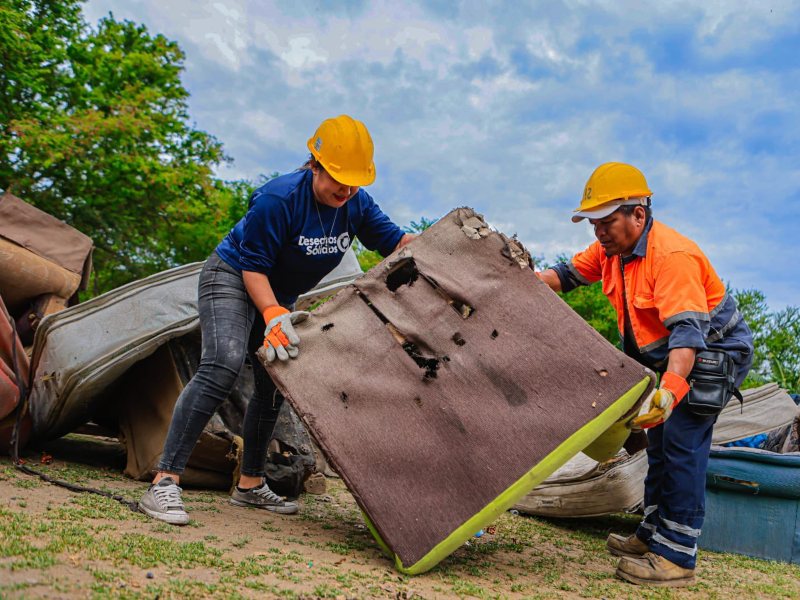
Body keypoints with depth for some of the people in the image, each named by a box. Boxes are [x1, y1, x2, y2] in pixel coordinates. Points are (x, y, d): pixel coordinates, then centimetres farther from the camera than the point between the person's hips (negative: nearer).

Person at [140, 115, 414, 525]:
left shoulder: (356, 204, -8)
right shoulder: (278, 199, -28)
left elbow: (395, 241, -1)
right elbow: (253, 266, -24)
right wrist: (273, 316, -36)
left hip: (278, 296, 8)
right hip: (231, 278, -7)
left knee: (274, 385, 8)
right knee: (223, 365, -28)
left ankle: (250, 485, 23)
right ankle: (164, 483, -29)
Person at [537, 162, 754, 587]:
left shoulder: (672, 256, -32)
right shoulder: (612, 247, -5)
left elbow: (688, 331, -42)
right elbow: (569, 273, 7)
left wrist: (670, 390, -55)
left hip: (715, 352, -10)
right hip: (671, 358, 10)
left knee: (682, 444, -17)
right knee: (660, 443, 16)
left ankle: (677, 558, -11)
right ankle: (653, 535, 29)